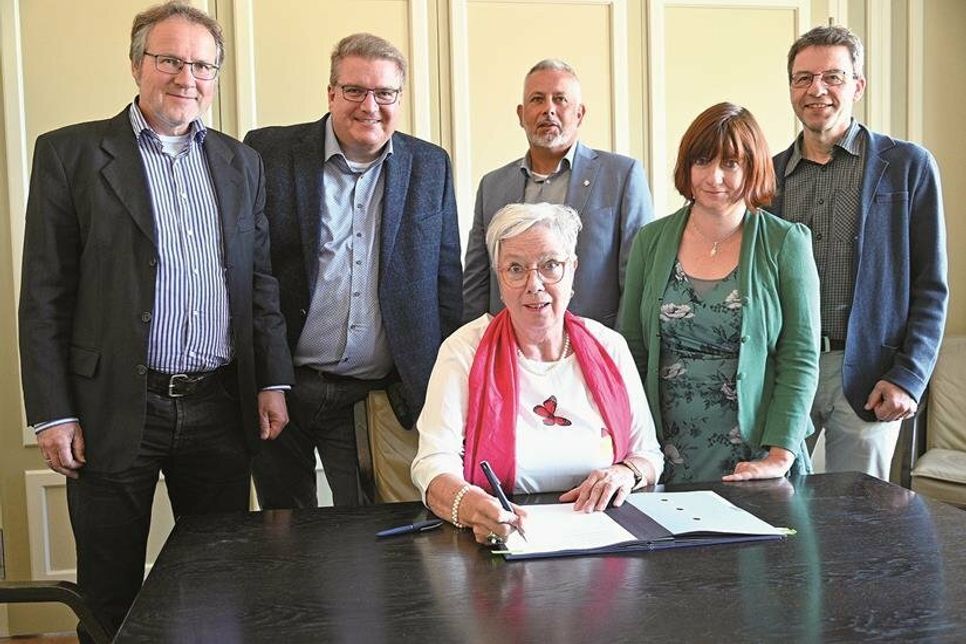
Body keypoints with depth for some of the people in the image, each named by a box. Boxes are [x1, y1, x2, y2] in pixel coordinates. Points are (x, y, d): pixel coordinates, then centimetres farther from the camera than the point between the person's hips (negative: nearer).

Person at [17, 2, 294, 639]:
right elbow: (44, 294, -4)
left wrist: (273, 380, 5)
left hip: (221, 410, 3)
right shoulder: (69, 153, -1)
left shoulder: (241, 163, 10)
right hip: (115, 411, -3)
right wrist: (51, 413, -7)